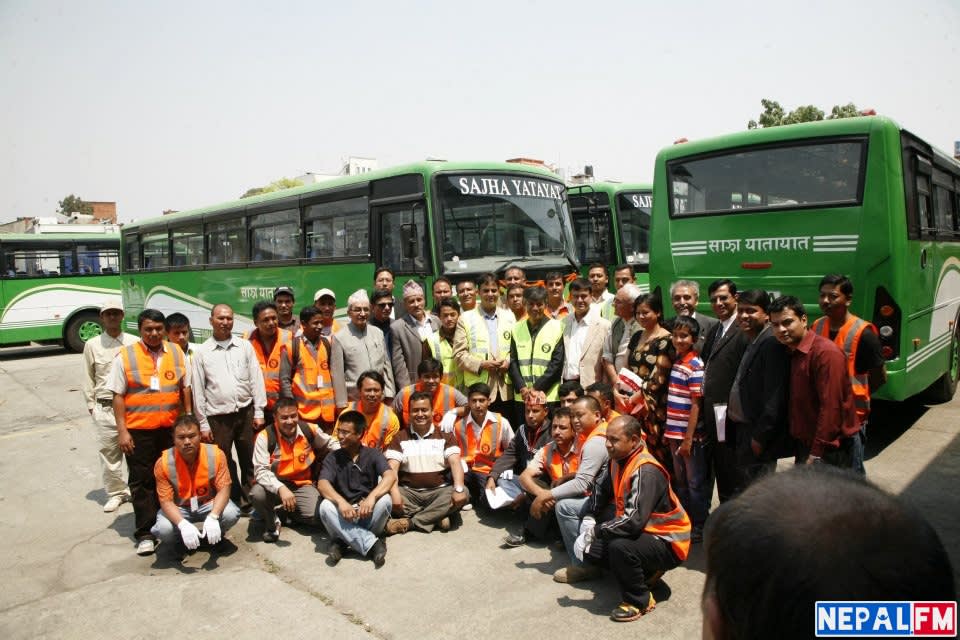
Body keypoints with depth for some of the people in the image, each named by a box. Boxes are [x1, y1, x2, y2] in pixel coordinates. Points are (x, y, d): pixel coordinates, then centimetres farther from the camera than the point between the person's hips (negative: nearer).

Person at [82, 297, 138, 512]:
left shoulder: (135, 343, 2)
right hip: (104, 408, 1)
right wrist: (91, 406, 6)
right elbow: (88, 379, 9)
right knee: (108, 452, 7)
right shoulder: (92, 345, 5)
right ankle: (115, 493, 22)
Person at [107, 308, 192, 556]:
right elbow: (118, 396, -3)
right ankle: (145, 533, 13)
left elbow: (185, 388, 10)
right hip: (139, 430, -3)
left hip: (171, 427, 3)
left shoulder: (176, 352, 5)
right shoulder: (125, 356, -3)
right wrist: (122, 431, -8)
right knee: (141, 481, 4)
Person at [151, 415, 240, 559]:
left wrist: (213, 517, -37)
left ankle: (215, 537, 8)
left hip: (209, 504, 0)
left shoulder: (215, 454, -20)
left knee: (231, 514, -28)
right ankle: (180, 542, 8)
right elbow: (166, 501, -19)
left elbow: (224, 489, -19)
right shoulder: (163, 463, -21)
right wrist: (183, 524, -37)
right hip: (178, 508, 0)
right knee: (164, 529, -30)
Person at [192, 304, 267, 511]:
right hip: (218, 417, -1)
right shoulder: (202, 352, 2)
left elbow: (256, 379, 4)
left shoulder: (245, 346, 4)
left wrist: (258, 412, 0)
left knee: (249, 461, 9)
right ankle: (236, 500, 21)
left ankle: (251, 499, 22)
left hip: (246, 412, 1)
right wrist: (203, 423, 0)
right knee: (224, 464, 8)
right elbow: (198, 389, 2)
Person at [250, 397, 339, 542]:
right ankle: (272, 522, 0)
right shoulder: (265, 436, -17)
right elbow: (261, 470, -23)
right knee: (256, 494, -34)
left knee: (317, 516, -22)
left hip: (303, 485, 2)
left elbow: (331, 444, 10)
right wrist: (280, 488, -39)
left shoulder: (310, 429, -8)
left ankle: (289, 511, 13)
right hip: (276, 486, -2)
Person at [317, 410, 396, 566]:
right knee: (325, 506, -29)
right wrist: (340, 501, -34)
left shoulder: (373, 454, 2)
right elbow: (322, 484, -13)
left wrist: (372, 497, -36)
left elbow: (390, 476, -17)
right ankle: (371, 543, -29)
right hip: (343, 515, 1)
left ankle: (343, 541, -19)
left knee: (384, 500, -29)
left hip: (368, 514, -1)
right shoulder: (332, 458, 5)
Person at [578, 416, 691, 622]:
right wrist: (589, 521, -2)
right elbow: (601, 490, 12)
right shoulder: (618, 460, -2)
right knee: (590, 548, 5)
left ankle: (639, 601, -10)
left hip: (667, 543, -9)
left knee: (619, 547, -35)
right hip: (640, 531, 9)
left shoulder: (646, 471, -29)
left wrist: (596, 531, -26)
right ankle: (645, 571, 18)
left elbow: (634, 520, -36)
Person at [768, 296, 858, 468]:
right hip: (805, 444, 8)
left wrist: (816, 455, -21)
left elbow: (831, 407, -22)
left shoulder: (826, 352, -19)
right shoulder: (792, 352, 7)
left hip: (830, 449, -8)